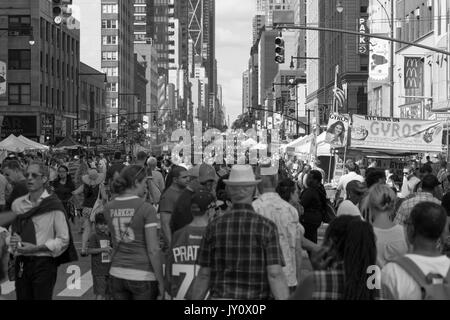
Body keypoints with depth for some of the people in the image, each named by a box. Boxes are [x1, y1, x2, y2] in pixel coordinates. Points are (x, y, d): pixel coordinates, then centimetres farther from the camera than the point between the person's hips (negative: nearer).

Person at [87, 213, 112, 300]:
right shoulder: (94, 236, -7)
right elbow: (89, 250, -18)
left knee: (108, 294, 11)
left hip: (108, 270, 6)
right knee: (100, 294, -12)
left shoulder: (109, 236, 10)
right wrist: (103, 249, -27)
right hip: (98, 271, -6)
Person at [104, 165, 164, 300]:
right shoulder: (146, 208, -12)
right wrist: (161, 282, -6)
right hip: (142, 275, -5)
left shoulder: (109, 208, 3)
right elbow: (153, 250, -14)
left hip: (117, 274, 5)